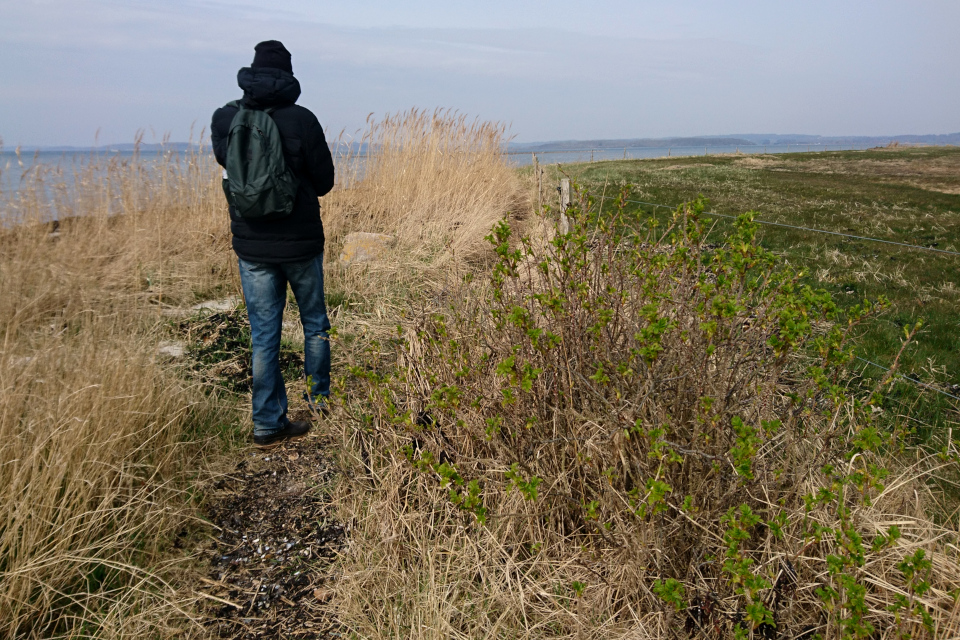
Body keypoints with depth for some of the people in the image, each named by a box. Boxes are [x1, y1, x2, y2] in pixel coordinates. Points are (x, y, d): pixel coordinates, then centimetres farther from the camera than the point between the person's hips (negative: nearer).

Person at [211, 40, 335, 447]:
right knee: (314, 322, 18)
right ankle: (319, 398, 30)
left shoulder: (224, 119, -4)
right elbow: (324, 181, -4)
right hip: (300, 241, -2)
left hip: (251, 244, 2)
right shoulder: (302, 120, -13)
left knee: (264, 334, 8)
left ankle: (268, 424, 11)